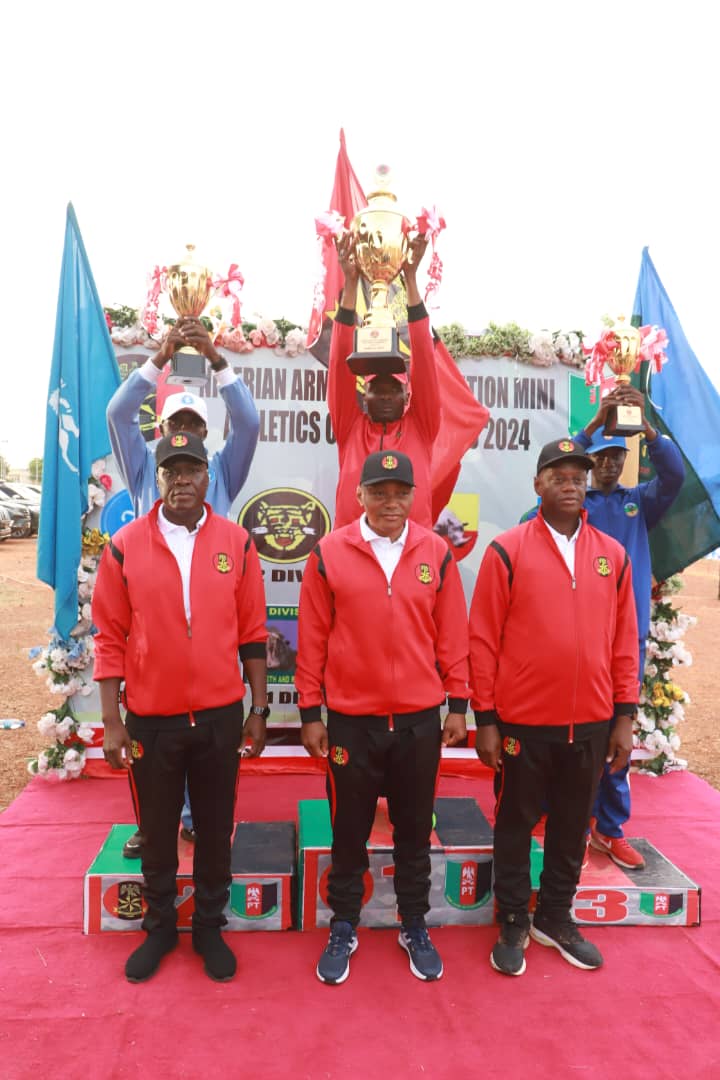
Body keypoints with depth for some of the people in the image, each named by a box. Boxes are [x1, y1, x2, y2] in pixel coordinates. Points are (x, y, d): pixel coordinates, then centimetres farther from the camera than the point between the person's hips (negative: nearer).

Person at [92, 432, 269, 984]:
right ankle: (160, 927, 38)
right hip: (150, 719, 0)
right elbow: (110, 638, -3)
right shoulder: (124, 546, -5)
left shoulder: (237, 542, -3)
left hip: (220, 717, 1)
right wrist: (111, 722, -4)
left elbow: (252, 633, 1)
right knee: (157, 832, 16)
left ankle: (210, 927, 36)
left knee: (215, 829, 15)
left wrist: (259, 710, 1)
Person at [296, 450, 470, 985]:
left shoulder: (437, 553, 0)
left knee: (415, 830, 16)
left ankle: (415, 928, 35)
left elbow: (452, 634, 4)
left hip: (420, 719, 2)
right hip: (351, 719, -1)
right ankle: (343, 930, 33)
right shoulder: (328, 553, -5)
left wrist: (458, 704, 3)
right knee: (349, 831, 13)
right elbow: (312, 637, -2)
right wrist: (310, 712, -2)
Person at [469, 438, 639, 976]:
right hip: (523, 723, -3)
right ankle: (513, 924, 32)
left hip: (591, 724, 4)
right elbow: (483, 641, -8)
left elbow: (625, 640, 7)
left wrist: (624, 717, 3)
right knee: (516, 825, 12)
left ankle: (557, 918, 37)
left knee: (572, 826, 17)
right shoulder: (506, 550, -8)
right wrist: (485, 720, -8)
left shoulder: (613, 555, 4)